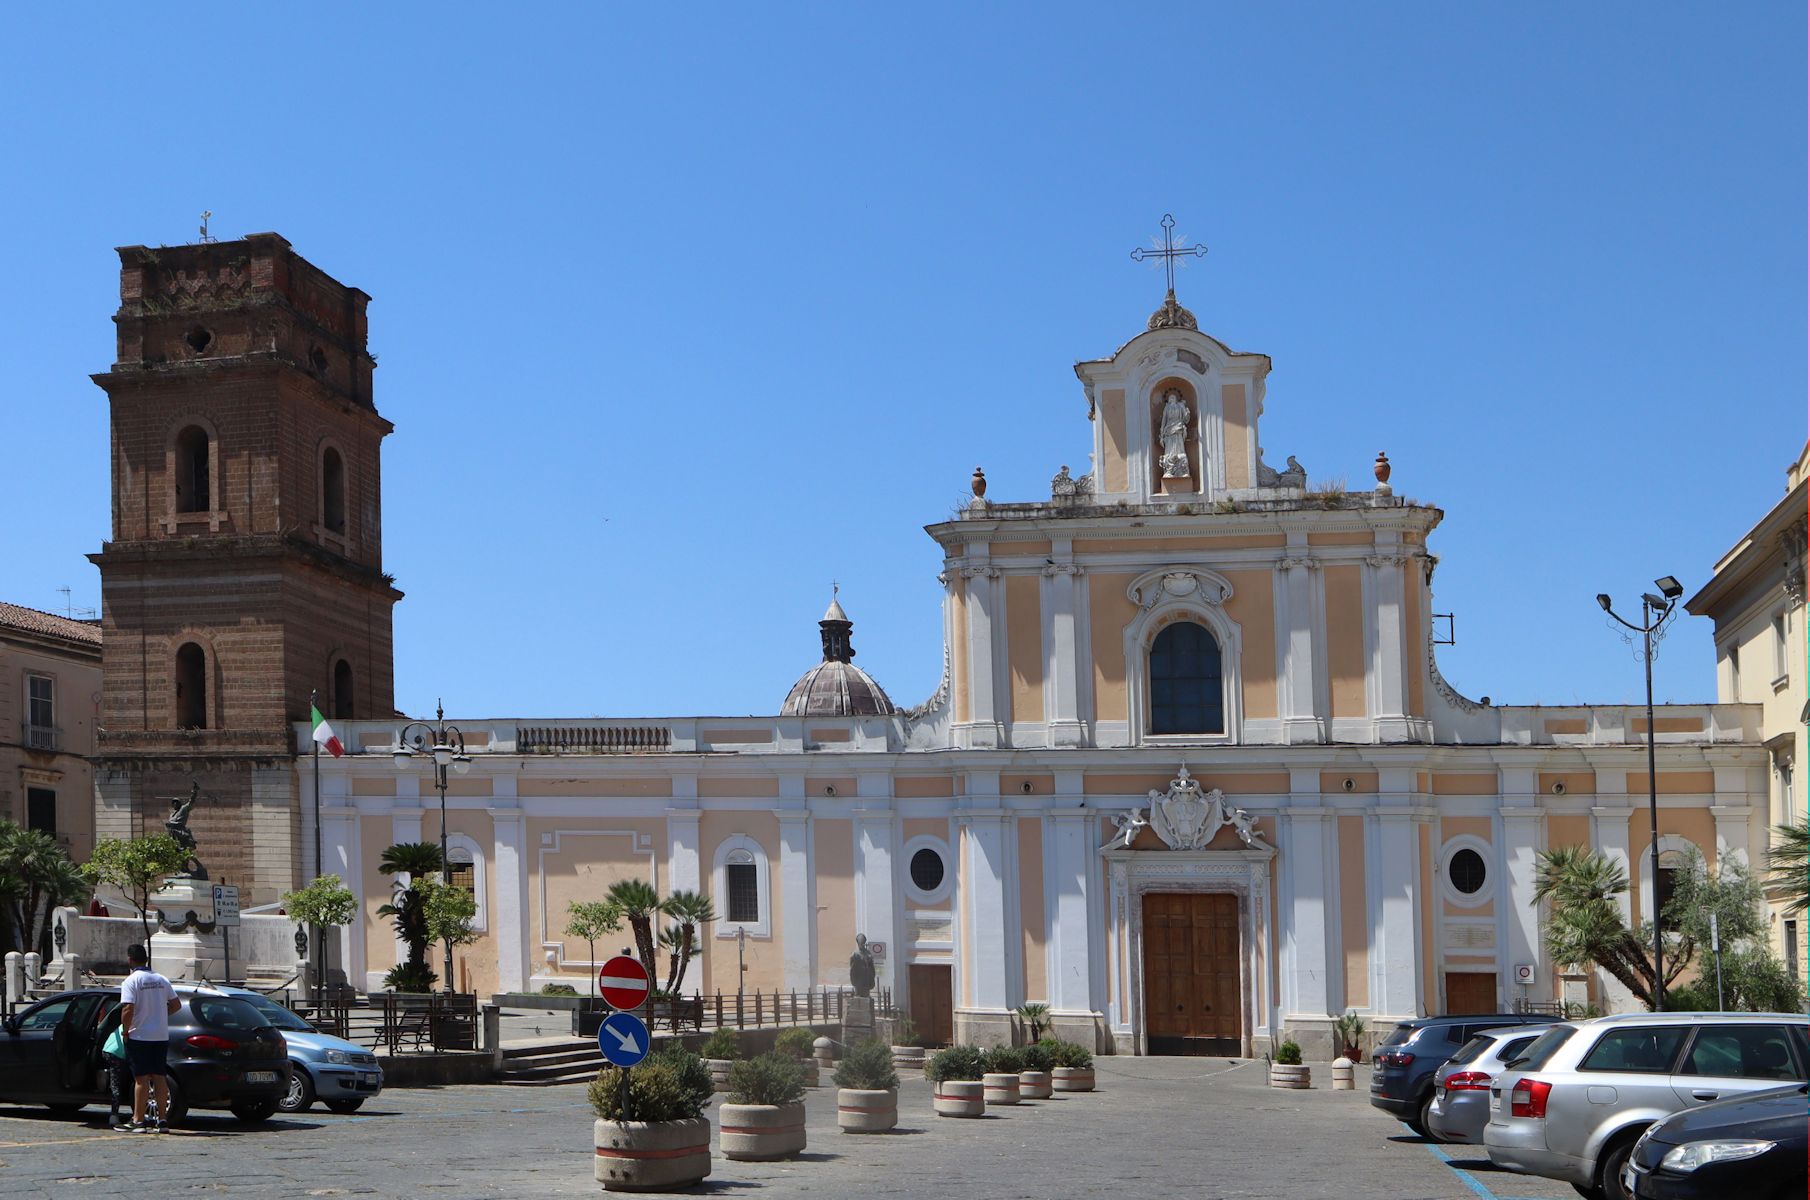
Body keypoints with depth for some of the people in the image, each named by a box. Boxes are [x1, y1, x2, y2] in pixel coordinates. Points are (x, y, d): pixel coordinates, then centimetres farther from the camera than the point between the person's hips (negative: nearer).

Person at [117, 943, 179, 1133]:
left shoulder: (131, 981, -10)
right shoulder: (161, 979, 9)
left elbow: (128, 1009, -20)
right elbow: (176, 1004, 11)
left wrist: (125, 1032, -9)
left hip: (140, 1036, -5)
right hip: (161, 1036, 5)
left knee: (141, 1078, -4)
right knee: (159, 1077, 8)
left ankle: (138, 1120, -2)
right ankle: (163, 1119, 8)